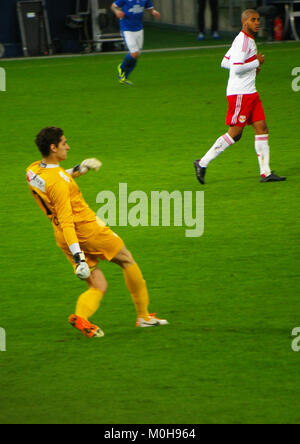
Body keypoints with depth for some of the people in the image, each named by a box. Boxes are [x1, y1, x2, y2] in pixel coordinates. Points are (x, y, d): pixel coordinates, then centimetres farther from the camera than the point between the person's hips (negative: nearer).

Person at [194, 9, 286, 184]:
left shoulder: (248, 40, 16)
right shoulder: (243, 41, -15)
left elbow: (225, 63, 22)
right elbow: (237, 68, -24)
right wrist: (256, 62, -12)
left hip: (250, 92, 10)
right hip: (239, 94, -10)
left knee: (262, 128, 3)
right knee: (235, 133, -7)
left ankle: (266, 173, 2)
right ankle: (203, 163, 1)